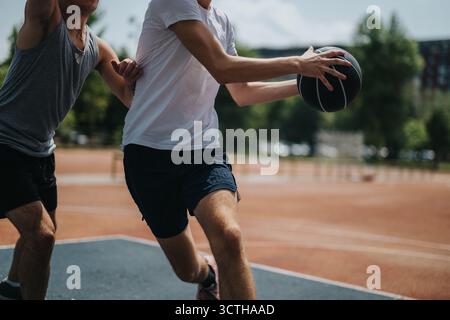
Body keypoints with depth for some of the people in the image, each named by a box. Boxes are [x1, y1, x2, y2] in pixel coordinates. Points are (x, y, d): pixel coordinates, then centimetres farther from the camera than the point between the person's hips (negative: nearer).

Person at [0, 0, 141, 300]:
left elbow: (129, 98, 1)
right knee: (41, 233, -20)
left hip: (41, 151, 8)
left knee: (42, 233, 21)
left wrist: (130, 79, -21)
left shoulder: (98, 49, 3)